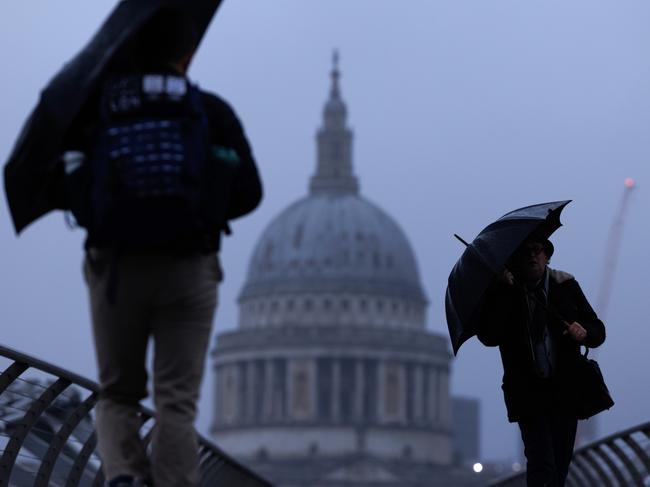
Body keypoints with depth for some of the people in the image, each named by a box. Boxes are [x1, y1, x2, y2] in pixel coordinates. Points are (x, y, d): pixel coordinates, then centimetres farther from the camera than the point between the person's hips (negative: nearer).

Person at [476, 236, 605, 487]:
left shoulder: (566, 285, 5)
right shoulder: (503, 293, -1)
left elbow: (598, 331, 6)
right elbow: (488, 337, -15)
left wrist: (584, 332, -17)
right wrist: (502, 292, -21)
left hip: (565, 391, 3)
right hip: (528, 392, -3)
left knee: (560, 466, 10)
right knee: (541, 464, -16)